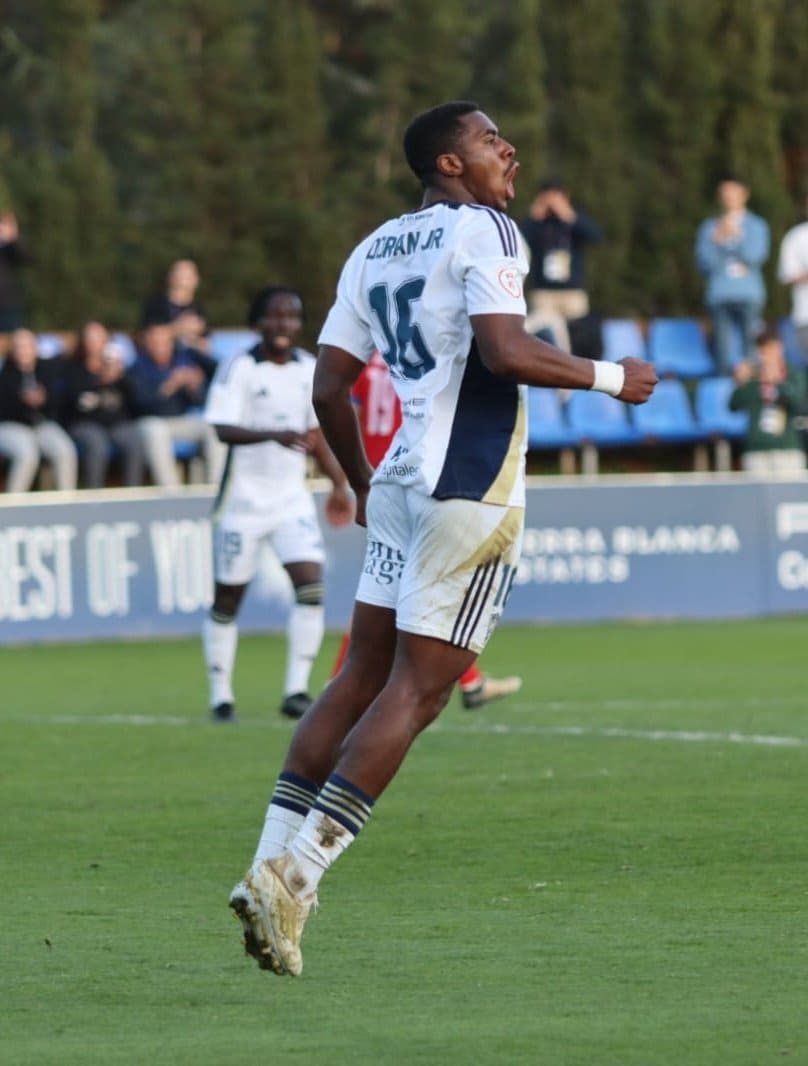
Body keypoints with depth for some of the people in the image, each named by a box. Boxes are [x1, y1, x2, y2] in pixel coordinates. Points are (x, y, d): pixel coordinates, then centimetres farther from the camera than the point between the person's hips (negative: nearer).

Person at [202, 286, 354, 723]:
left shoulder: (309, 369, 7)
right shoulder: (238, 369, -10)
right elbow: (224, 429, -21)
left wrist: (339, 484, 15)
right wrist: (275, 434, -36)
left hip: (292, 499, 4)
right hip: (243, 501, -4)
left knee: (311, 587, -13)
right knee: (227, 600, 4)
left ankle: (296, 690, -9)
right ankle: (220, 695, 16)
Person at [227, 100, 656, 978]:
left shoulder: (373, 251, 15)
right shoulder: (483, 231, -7)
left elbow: (328, 389, 15)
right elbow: (506, 353, -19)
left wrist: (362, 485, 28)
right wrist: (609, 377, -6)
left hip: (401, 481, 8)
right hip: (471, 490, -8)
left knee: (362, 676, 11)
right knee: (415, 691, -6)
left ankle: (272, 865, 5)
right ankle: (295, 876, -12)